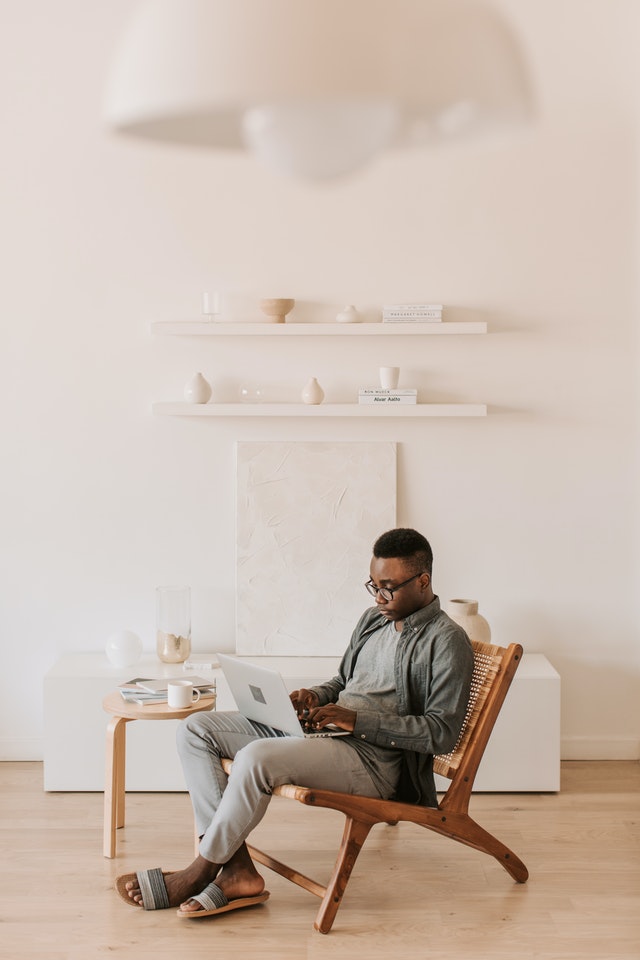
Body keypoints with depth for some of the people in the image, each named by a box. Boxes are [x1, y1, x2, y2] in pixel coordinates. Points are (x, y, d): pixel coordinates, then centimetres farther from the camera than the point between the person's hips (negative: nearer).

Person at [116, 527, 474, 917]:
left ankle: (201, 872, -12)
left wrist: (356, 719, -20)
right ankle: (236, 871, -13)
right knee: (196, 730, -3)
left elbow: (443, 732, -16)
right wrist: (315, 696, 5)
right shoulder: (374, 619, 17)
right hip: (320, 729, 9)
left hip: (376, 759, -9)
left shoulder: (447, 642, -8)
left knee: (257, 757, -35)